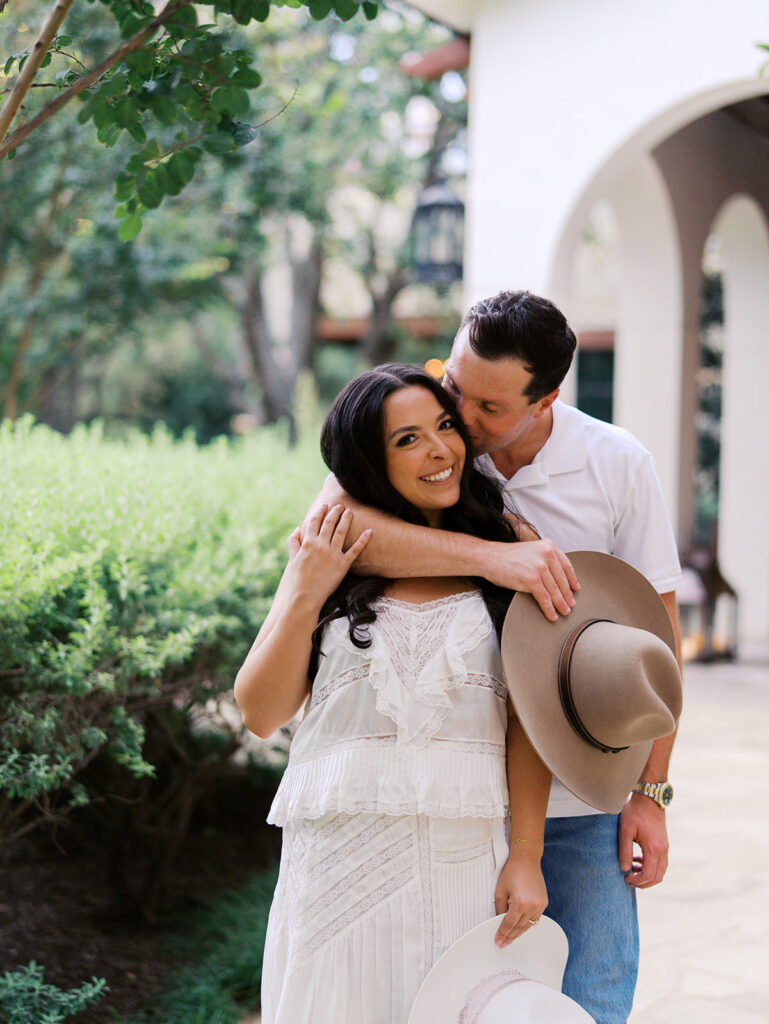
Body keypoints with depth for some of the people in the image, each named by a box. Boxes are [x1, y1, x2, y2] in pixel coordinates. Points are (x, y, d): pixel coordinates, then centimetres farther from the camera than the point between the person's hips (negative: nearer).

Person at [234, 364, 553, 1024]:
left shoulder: (507, 550, 4)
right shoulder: (330, 550, 6)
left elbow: (528, 716, 0)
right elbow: (261, 715, 4)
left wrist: (527, 856, -5)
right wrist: (305, 598, -7)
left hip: (468, 849, 0)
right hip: (341, 846, 0)